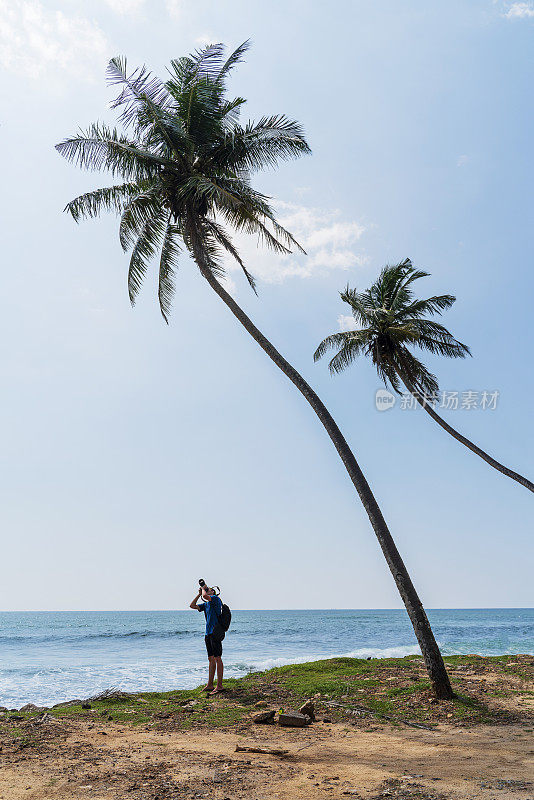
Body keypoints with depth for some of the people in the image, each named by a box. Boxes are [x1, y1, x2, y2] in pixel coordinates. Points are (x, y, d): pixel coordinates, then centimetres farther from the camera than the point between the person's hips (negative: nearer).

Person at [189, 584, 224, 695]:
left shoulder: (216, 599, -3)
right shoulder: (206, 604, 20)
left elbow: (205, 596, -21)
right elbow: (192, 606, 20)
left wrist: (203, 589, 0)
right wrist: (199, 594, 17)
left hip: (215, 633, -9)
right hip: (208, 633, 9)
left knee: (217, 659, -7)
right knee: (211, 659, 12)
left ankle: (219, 686, -5)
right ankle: (209, 685, 17)